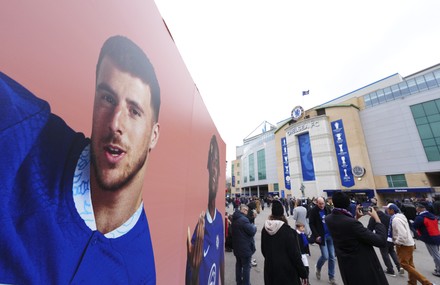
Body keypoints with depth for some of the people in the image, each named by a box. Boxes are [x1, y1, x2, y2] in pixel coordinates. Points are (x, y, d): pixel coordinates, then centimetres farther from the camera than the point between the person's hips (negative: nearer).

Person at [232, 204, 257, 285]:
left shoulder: (234, 219, 2)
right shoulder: (244, 219, -28)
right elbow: (252, 231, -23)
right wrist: (254, 226, -3)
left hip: (236, 247, 9)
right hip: (245, 247, -8)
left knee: (238, 265, 23)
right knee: (246, 267, 9)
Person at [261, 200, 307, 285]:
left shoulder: (265, 229, -5)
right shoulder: (287, 231, -22)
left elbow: (263, 250, 6)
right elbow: (295, 254, -16)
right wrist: (303, 273, -3)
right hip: (286, 270, -4)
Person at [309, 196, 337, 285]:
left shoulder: (327, 209, 2)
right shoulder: (313, 211, -12)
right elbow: (311, 224, -11)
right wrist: (316, 235, -16)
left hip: (330, 235, 5)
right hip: (321, 236, -4)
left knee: (332, 257, 8)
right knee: (325, 256, -4)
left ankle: (331, 277, 25)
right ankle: (318, 267, 26)